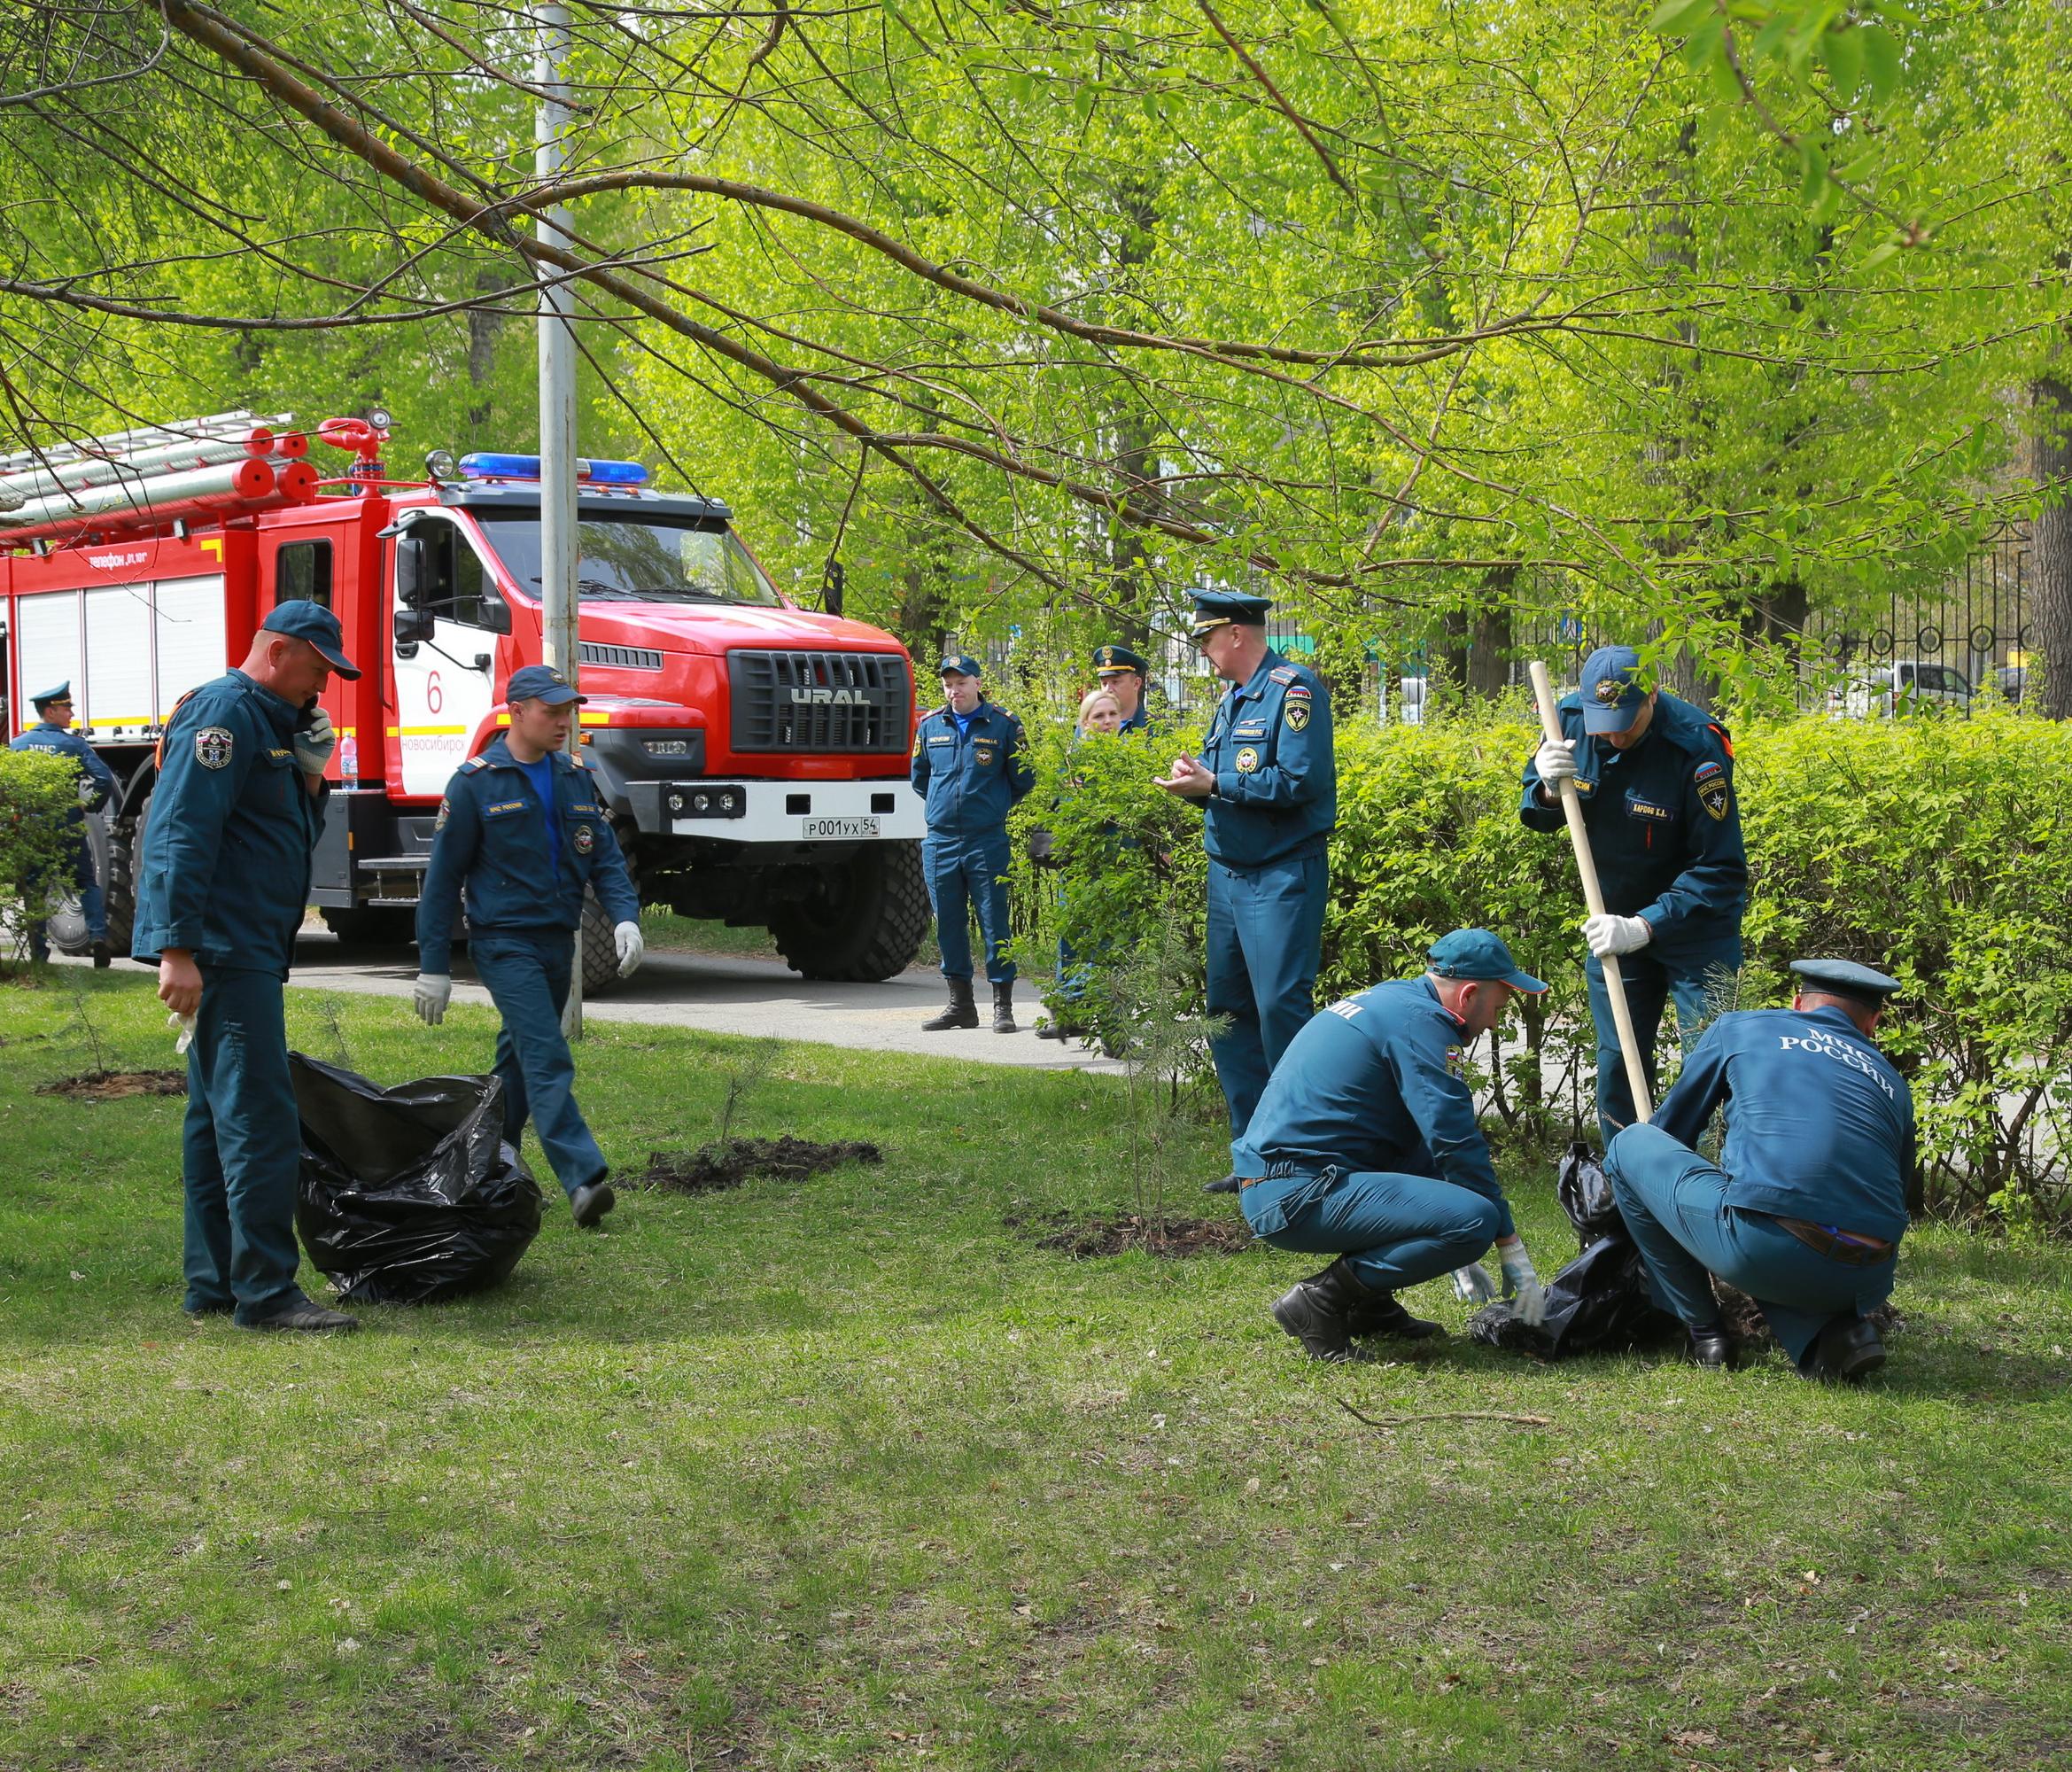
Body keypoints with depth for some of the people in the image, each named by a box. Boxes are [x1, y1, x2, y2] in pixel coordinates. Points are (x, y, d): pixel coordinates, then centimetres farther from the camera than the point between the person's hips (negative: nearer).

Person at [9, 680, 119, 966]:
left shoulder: (18, 745, 2)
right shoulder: (73, 744, -6)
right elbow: (105, 780, -14)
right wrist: (89, 807, 1)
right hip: (68, 829, -2)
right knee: (87, 883, 10)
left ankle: (38, 951, 7)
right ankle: (98, 935, -8)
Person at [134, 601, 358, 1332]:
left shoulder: (273, 723, 19)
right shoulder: (226, 713, -13)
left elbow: (298, 832, 23)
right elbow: (181, 835, -21)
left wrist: (310, 771, 5)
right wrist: (176, 949, -26)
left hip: (248, 952, 11)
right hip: (223, 953, -11)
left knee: (219, 1119, 13)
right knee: (259, 1121, -13)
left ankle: (214, 1283, 19)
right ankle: (264, 1291, -13)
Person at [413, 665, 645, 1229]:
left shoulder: (577, 779, 11)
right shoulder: (476, 782, -5)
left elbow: (605, 859, 11)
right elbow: (443, 877, -3)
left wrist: (625, 917, -10)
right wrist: (434, 966, -4)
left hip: (558, 942, 6)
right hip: (504, 942, -6)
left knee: (520, 1061, 15)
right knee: (546, 1060, -17)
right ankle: (584, 1180, -27)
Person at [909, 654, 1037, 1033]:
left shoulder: (1003, 725, 0)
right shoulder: (930, 726, 9)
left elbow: (1023, 779, 7)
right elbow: (918, 776, 24)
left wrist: (994, 806, 10)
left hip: (988, 842, -4)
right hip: (940, 841, 4)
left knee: (995, 923, -3)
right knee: (949, 926, 7)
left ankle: (1003, 1007, 2)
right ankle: (960, 1005, 17)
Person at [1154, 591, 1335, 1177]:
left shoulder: (1293, 688, -10)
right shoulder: (1230, 699, 17)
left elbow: (1300, 781, -21)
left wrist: (1213, 784, -16)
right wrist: (1193, 778, 0)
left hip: (1282, 878, -9)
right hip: (1227, 875, 9)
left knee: (1281, 1006, -13)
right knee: (1230, 1013, 9)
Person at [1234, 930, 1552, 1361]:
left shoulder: (1391, 1000, 22)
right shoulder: (1420, 1021, -9)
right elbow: (1458, 1143, -13)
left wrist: (1458, 1257, 32)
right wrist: (1513, 1251, -5)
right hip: (1298, 1197, -10)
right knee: (1474, 1219, -20)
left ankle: (1369, 1304, 16)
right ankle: (1319, 1298, -11)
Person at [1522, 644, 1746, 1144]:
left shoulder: (1696, 746, -28)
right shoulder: (1571, 720, -12)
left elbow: (1721, 870, -26)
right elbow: (1538, 817, 3)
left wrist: (1645, 927, -33)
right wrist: (1548, 790, -21)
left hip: (1696, 922, -5)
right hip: (1614, 917, 5)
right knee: (1617, 1059, 11)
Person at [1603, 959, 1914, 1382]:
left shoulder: (1739, 1028, 20)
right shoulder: (1892, 1082, 26)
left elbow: (1669, 1130, 31)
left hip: (1763, 1251, -4)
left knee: (1631, 1145, 20)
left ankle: (1702, 1332, 19)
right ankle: (1837, 1330, 9)